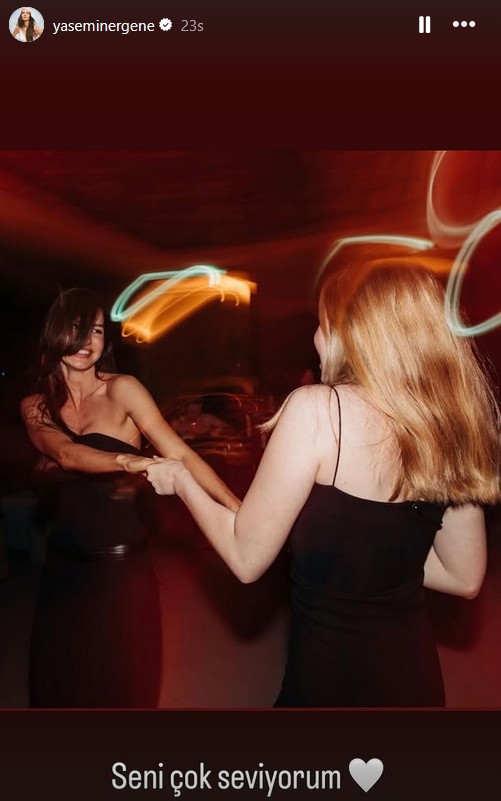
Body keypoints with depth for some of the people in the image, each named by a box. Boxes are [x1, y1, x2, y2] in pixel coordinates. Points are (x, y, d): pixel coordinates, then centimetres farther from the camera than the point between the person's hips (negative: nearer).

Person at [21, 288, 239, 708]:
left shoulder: (121, 389, -8)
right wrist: (130, 461, -37)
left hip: (120, 564, -4)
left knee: (121, 683, 10)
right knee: (59, 683, 19)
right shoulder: (35, 407, 3)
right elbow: (66, 455, -18)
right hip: (65, 565, 4)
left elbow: (180, 454, -16)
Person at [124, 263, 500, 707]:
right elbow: (463, 578, 4)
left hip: (332, 672, -5)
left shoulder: (319, 407, -22)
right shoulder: (450, 419, -5)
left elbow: (247, 558, -15)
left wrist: (181, 480, 0)